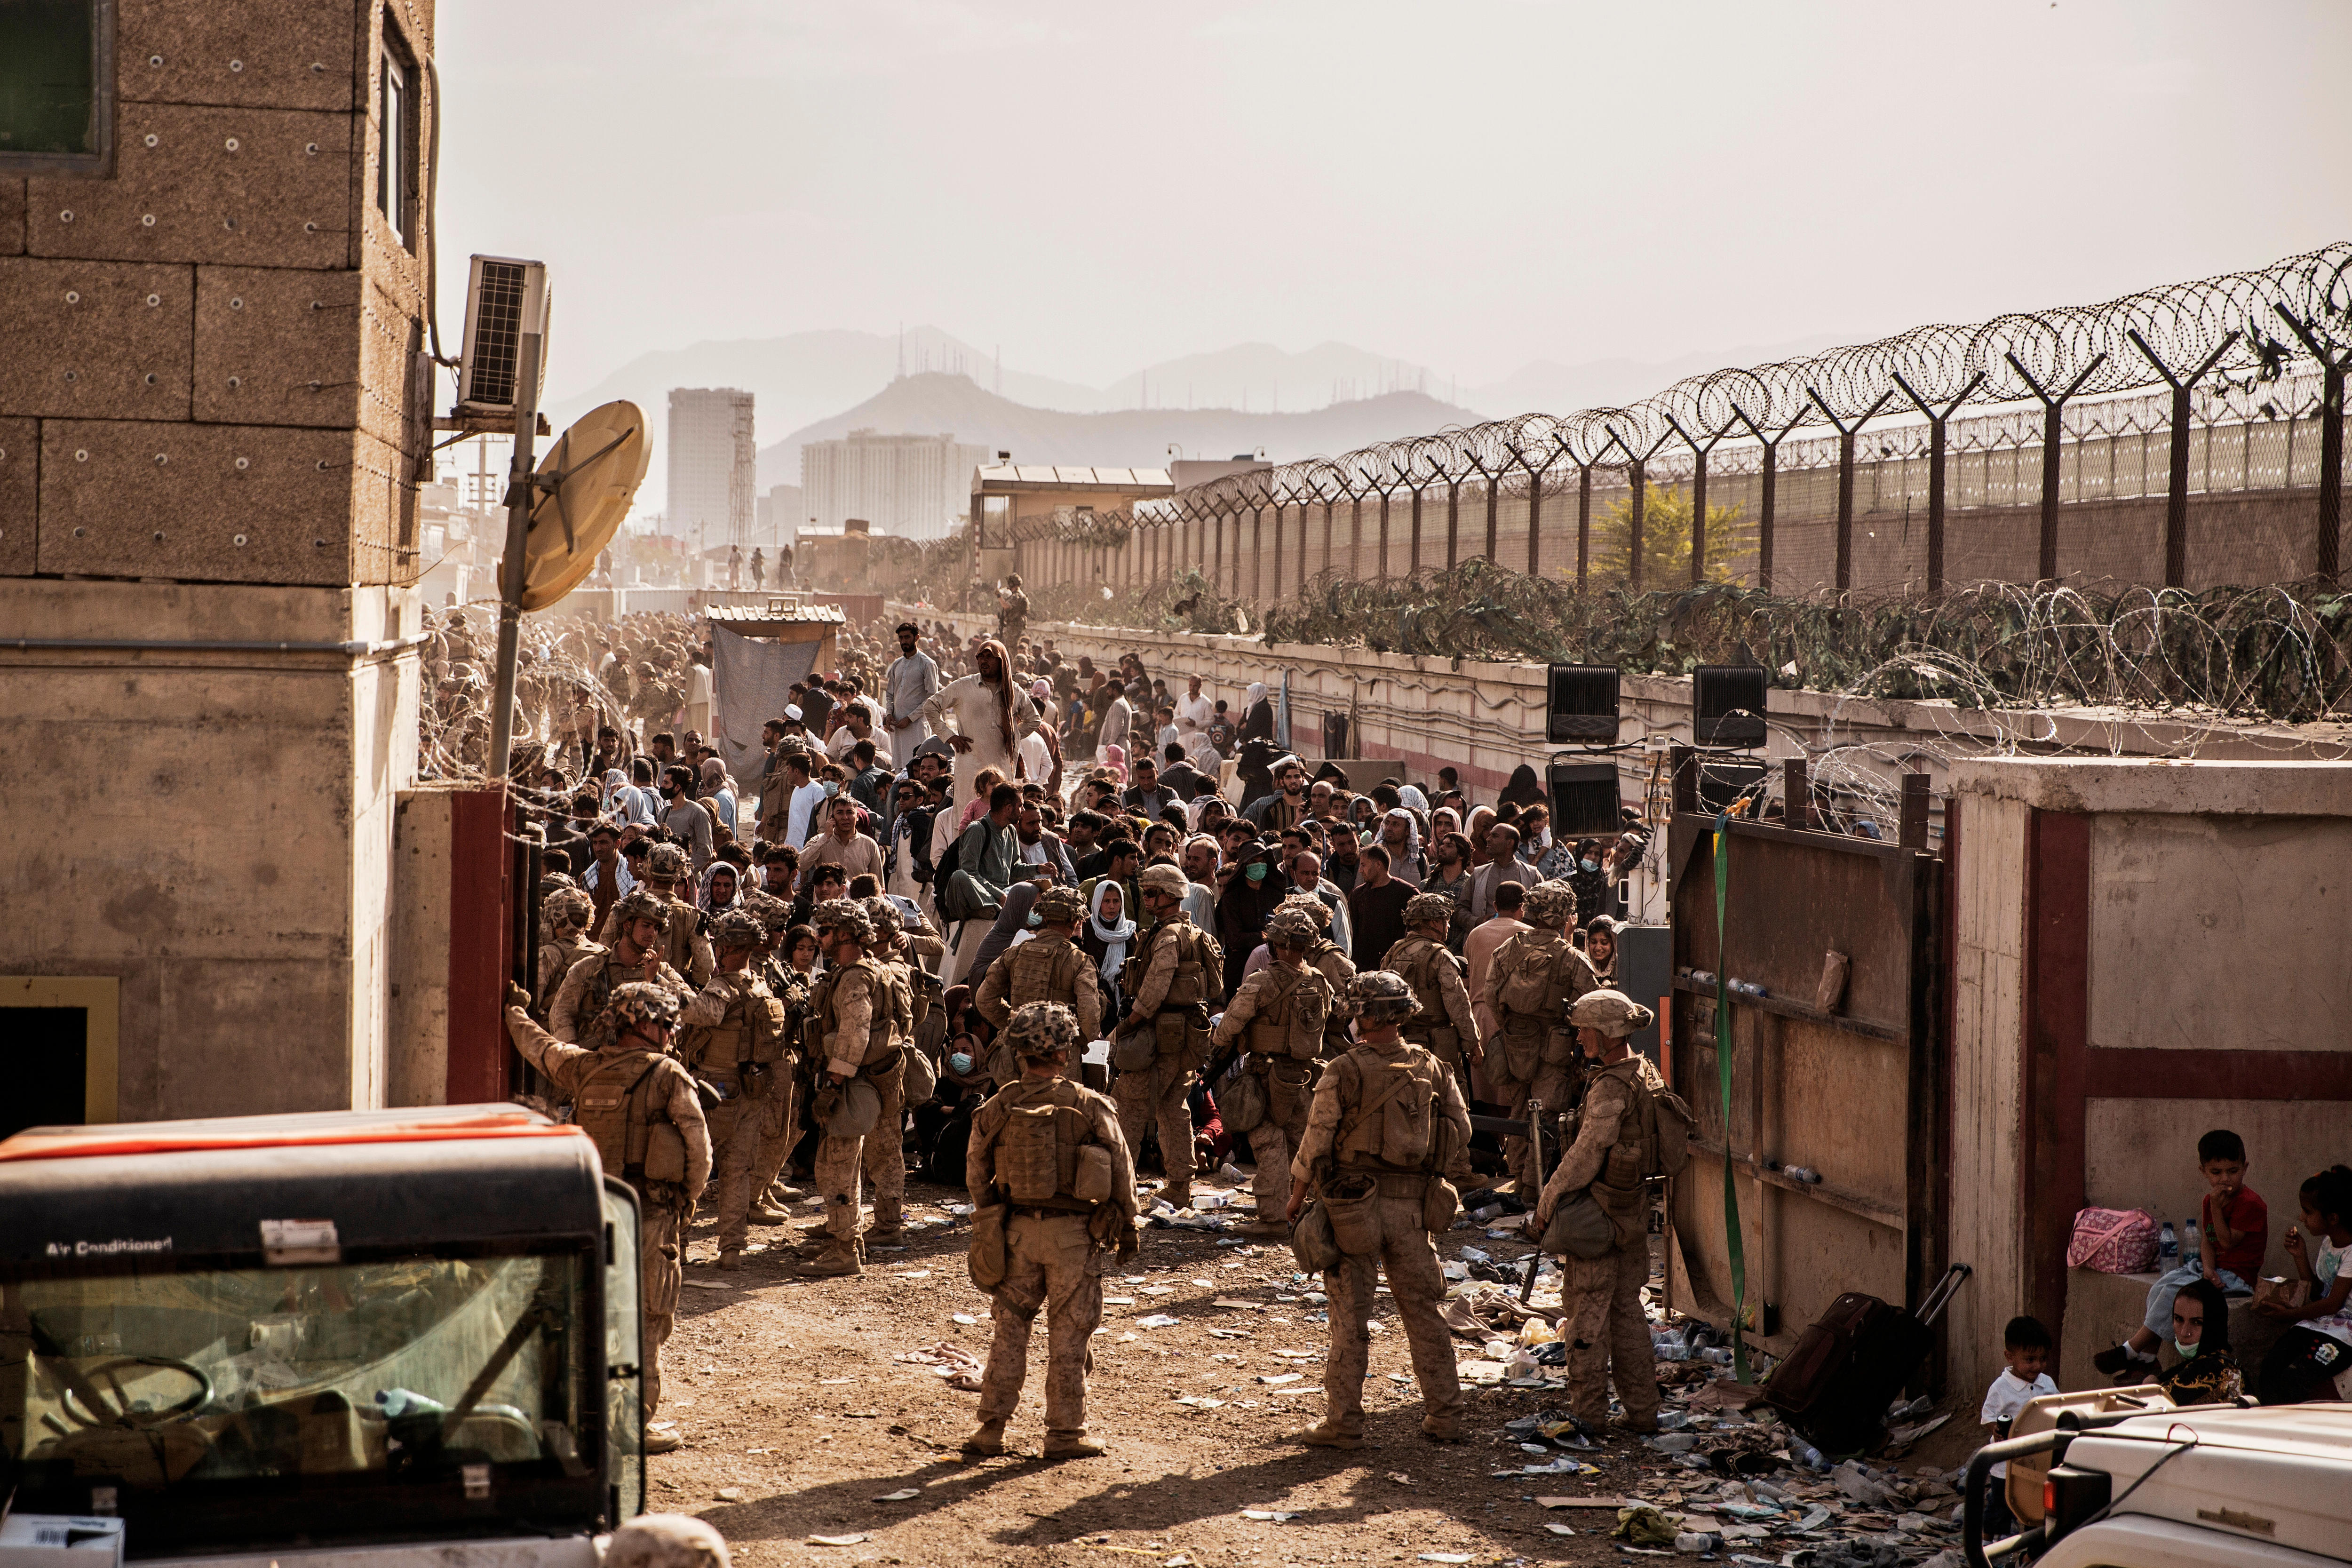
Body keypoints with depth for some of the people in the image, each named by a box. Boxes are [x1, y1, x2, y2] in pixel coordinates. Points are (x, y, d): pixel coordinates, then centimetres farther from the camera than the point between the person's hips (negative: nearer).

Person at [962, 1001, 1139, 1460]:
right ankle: (1064, 1433, 10)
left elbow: (977, 1175, 8)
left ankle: (991, 1427, 13)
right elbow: (1122, 1172, -3)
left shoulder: (997, 1108, -2)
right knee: (1069, 1334, 6)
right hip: (1075, 1232, -2)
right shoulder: (1091, 1107, -10)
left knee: (1010, 1328, 12)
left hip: (1019, 1229, 2)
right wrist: (1127, 1227, 8)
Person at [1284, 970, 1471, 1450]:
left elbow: (1317, 1141, -10)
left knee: (1350, 1315, 2)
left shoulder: (1344, 1072, -12)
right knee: (1422, 1310, 12)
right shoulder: (1432, 1068, 3)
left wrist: (1295, 1198, 3)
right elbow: (1460, 1131, 7)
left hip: (1353, 1206, -4)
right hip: (1411, 1207, 4)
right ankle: (1444, 1418, 15)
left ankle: (1343, 1423, 5)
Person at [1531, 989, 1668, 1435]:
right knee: (1627, 1312, 15)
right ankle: (1642, 1410, 18)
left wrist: (1547, 1202, -14)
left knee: (1587, 1314, 1)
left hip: (1598, 1212, -9)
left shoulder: (1611, 1087, -21)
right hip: (1634, 1209, 9)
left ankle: (1587, 1412, 6)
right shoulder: (1646, 1073, 7)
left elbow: (1586, 1155, -22)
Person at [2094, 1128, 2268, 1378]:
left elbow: (2228, 1242, -15)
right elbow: (2207, 1241, 8)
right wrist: (2208, 1267, -12)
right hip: (2211, 1268, 8)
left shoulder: (2251, 1205, -14)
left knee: (2175, 1291, -25)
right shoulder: (2210, 1201, 11)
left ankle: (2130, 1350, -20)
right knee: (2159, 1288, -14)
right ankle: (2147, 1359, -16)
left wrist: (2216, 1208, -20)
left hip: (2235, 1275, -8)